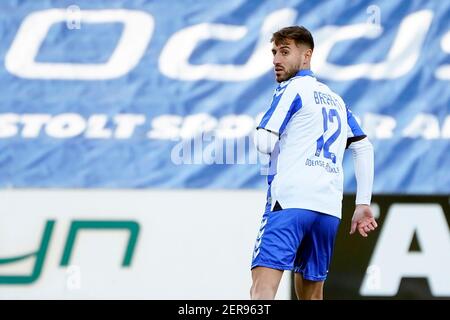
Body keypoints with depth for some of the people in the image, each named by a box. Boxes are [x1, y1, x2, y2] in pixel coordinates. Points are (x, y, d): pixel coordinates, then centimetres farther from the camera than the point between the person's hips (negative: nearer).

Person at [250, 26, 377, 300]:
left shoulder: (292, 88, 3)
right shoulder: (336, 100, 25)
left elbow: (264, 143, -4)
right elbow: (364, 148, 22)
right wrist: (363, 204, 18)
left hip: (290, 200, -8)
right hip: (330, 208, 8)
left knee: (262, 287, -21)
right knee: (311, 295, 14)